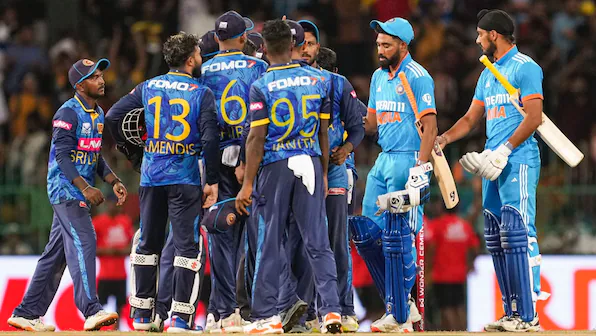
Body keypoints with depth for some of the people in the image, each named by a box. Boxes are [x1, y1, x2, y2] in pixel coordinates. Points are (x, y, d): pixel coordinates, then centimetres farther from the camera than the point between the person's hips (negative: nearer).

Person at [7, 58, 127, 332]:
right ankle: (91, 311, -26)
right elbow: (62, 156, -19)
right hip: (66, 188, -9)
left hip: (80, 192, 9)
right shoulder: (68, 113, -13)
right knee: (82, 243, -19)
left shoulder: (98, 114, 15)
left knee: (56, 253, 10)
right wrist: (86, 188, -27)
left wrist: (114, 181, 9)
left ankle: (26, 313, 15)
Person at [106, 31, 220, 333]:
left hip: (151, 177, 4)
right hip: (185, 179, -4)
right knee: (187, 246, -1)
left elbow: (113, 117, 2)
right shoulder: (201, 93, -5)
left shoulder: (148, 88, 6)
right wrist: (212, 181, -7)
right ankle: (181, 318, -7)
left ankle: (142, 315, 19)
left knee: (148, 243, 14)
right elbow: (210, 139, -13)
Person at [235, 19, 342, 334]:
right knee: (318, 242, 5)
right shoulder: (316, 81, 3)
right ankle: (332, 309, -3)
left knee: (268, 244, 4)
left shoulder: (261, 87, -9)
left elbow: (257, 138, -11)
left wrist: (247, 184, -7)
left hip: (275, 166, -3)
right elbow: (324, 133, 8)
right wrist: (323, 174, 18)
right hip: (309, 164, 3)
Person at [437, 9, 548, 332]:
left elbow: (534, 118, -14)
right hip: (494, 162, 9)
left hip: (518, 161, -9)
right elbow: (471, 118, 23)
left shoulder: (525, 68, -6)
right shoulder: (488, 74, 21)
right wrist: (443, 138, 7)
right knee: (495, 239, 6)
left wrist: (505, 150, -19)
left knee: (517, 233, -15)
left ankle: (528, 316, -17)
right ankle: (511, 313, 9)